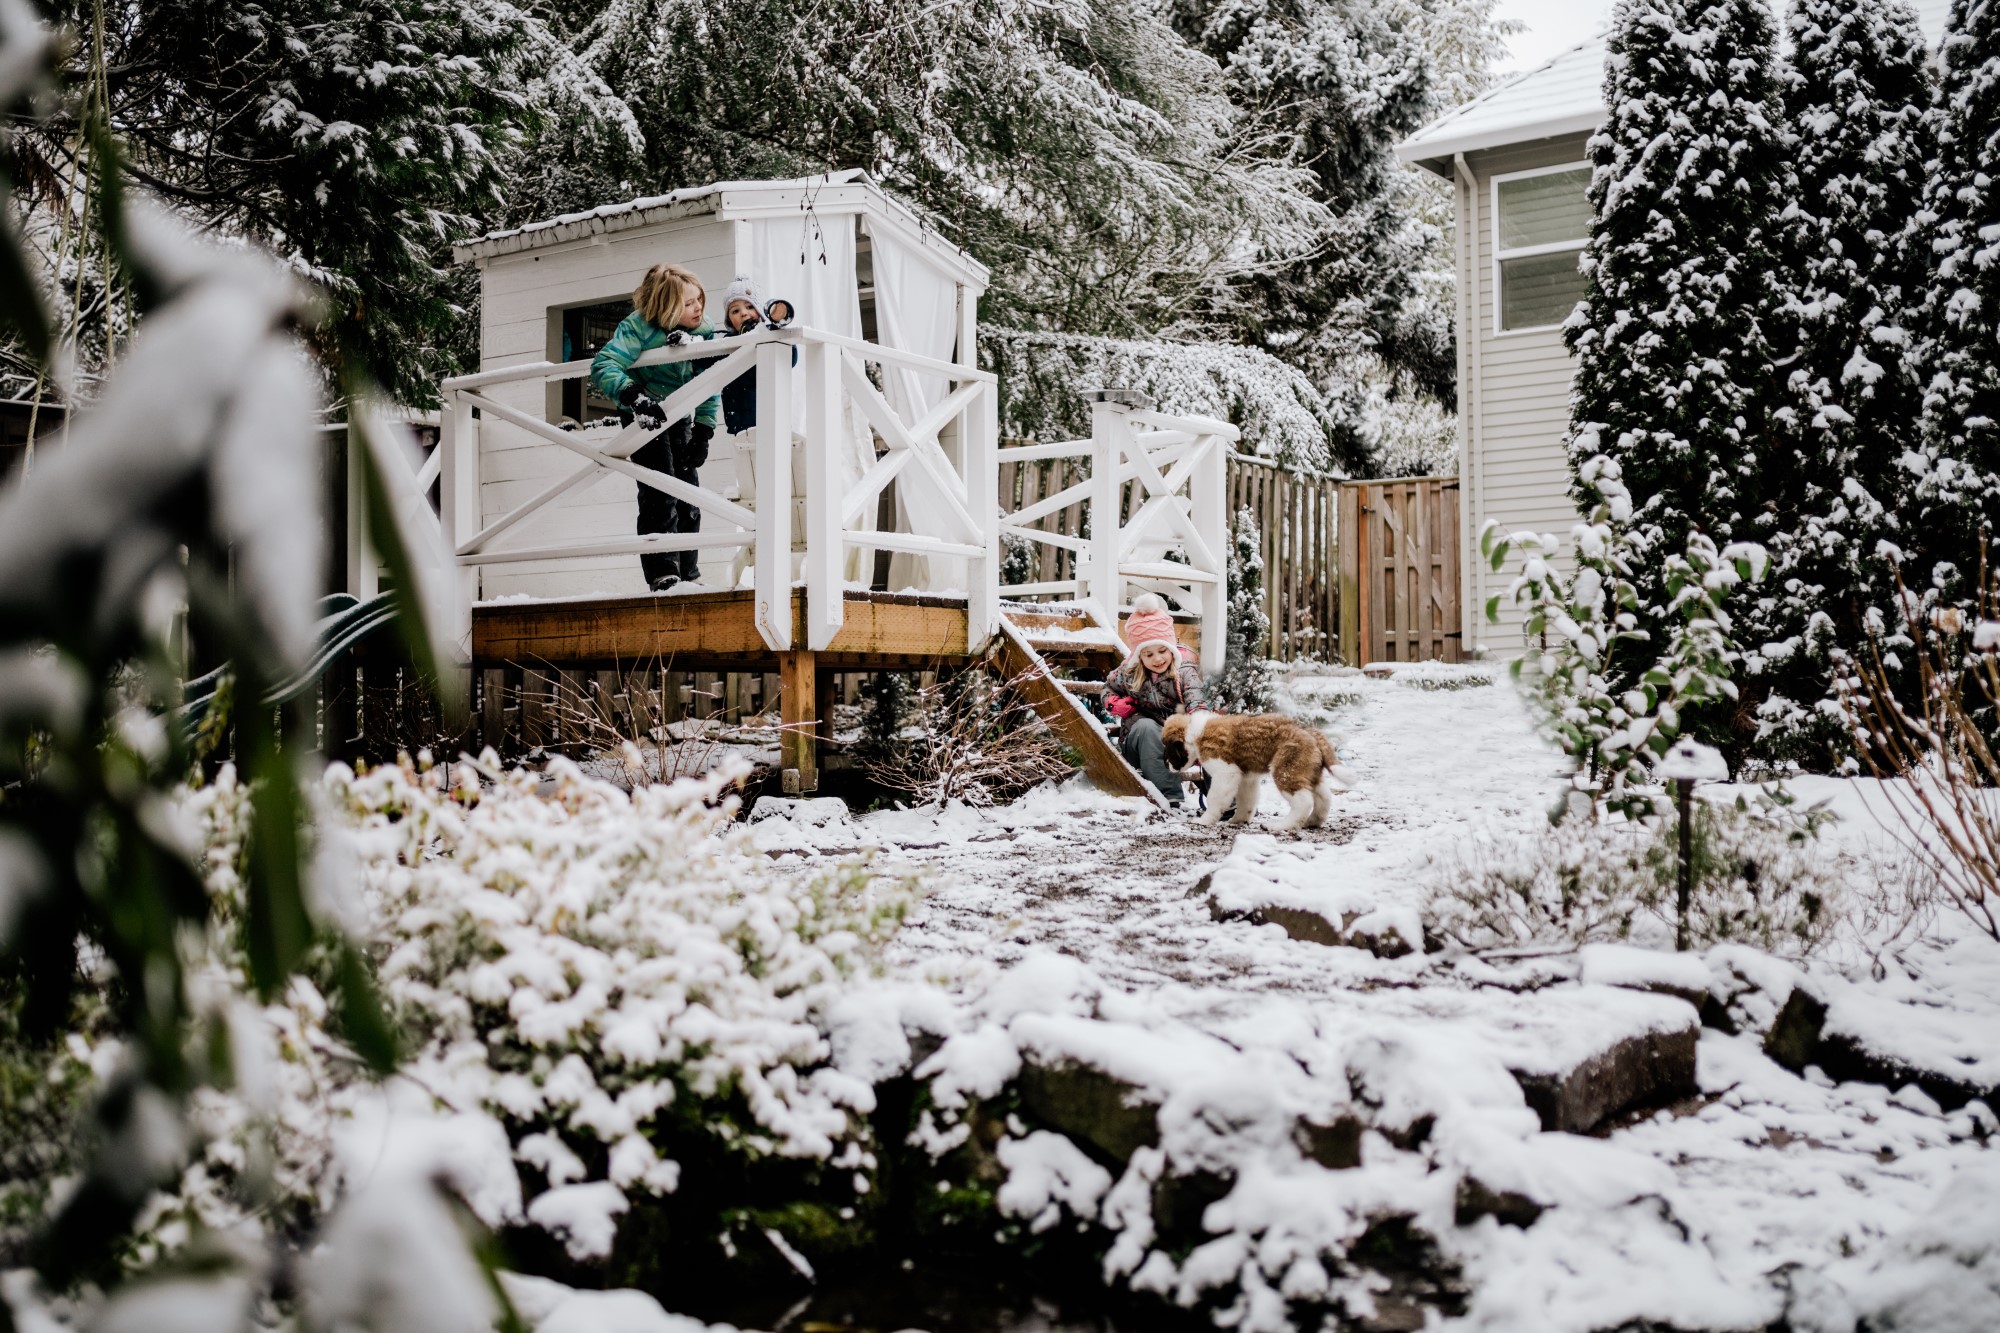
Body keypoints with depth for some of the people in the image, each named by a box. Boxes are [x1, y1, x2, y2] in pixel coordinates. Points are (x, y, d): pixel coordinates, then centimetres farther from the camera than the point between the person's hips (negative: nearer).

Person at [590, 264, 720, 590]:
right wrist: (633, 396, -48)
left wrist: (703, 434, -6)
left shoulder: (705, 331, -7)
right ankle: (662, 574, -17)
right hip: (645, 416, -5)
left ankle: (689, 575, 13)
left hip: (681, 418, 5)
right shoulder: (638, 327, -22)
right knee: (660, 495, -17)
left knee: (688, 496, 5)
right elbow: (603, 366, -32)